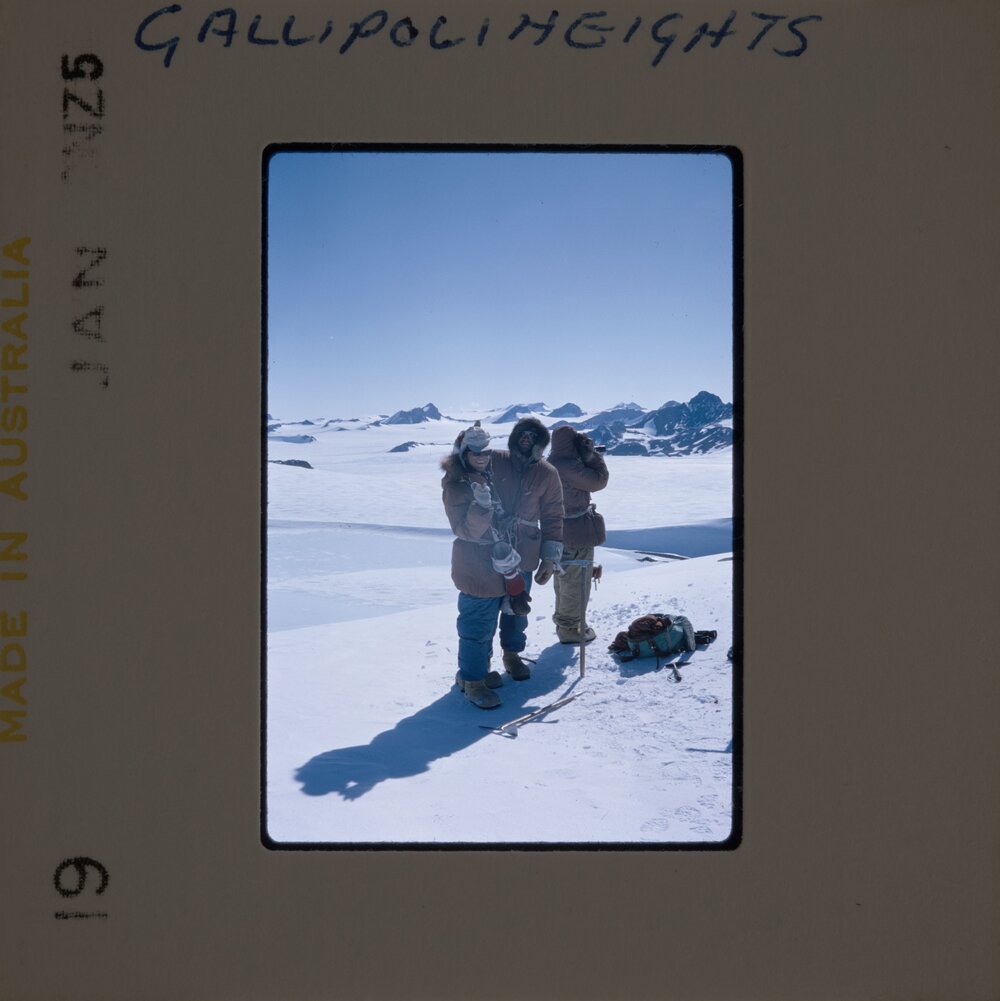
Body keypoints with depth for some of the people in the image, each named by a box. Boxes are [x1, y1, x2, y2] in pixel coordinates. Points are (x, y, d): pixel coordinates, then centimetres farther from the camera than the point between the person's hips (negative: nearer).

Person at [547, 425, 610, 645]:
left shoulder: (551, 464, 6)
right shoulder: (568, 466, -24)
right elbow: (598, 481, -18)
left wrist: (586, 457, 4)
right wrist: (593, 455, -8)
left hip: (559, 528, 10)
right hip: (577, 532, -10)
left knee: (563, 577, 21)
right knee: (576, 580, 0)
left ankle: (563, 620, 34)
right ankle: (571, 629, 7)